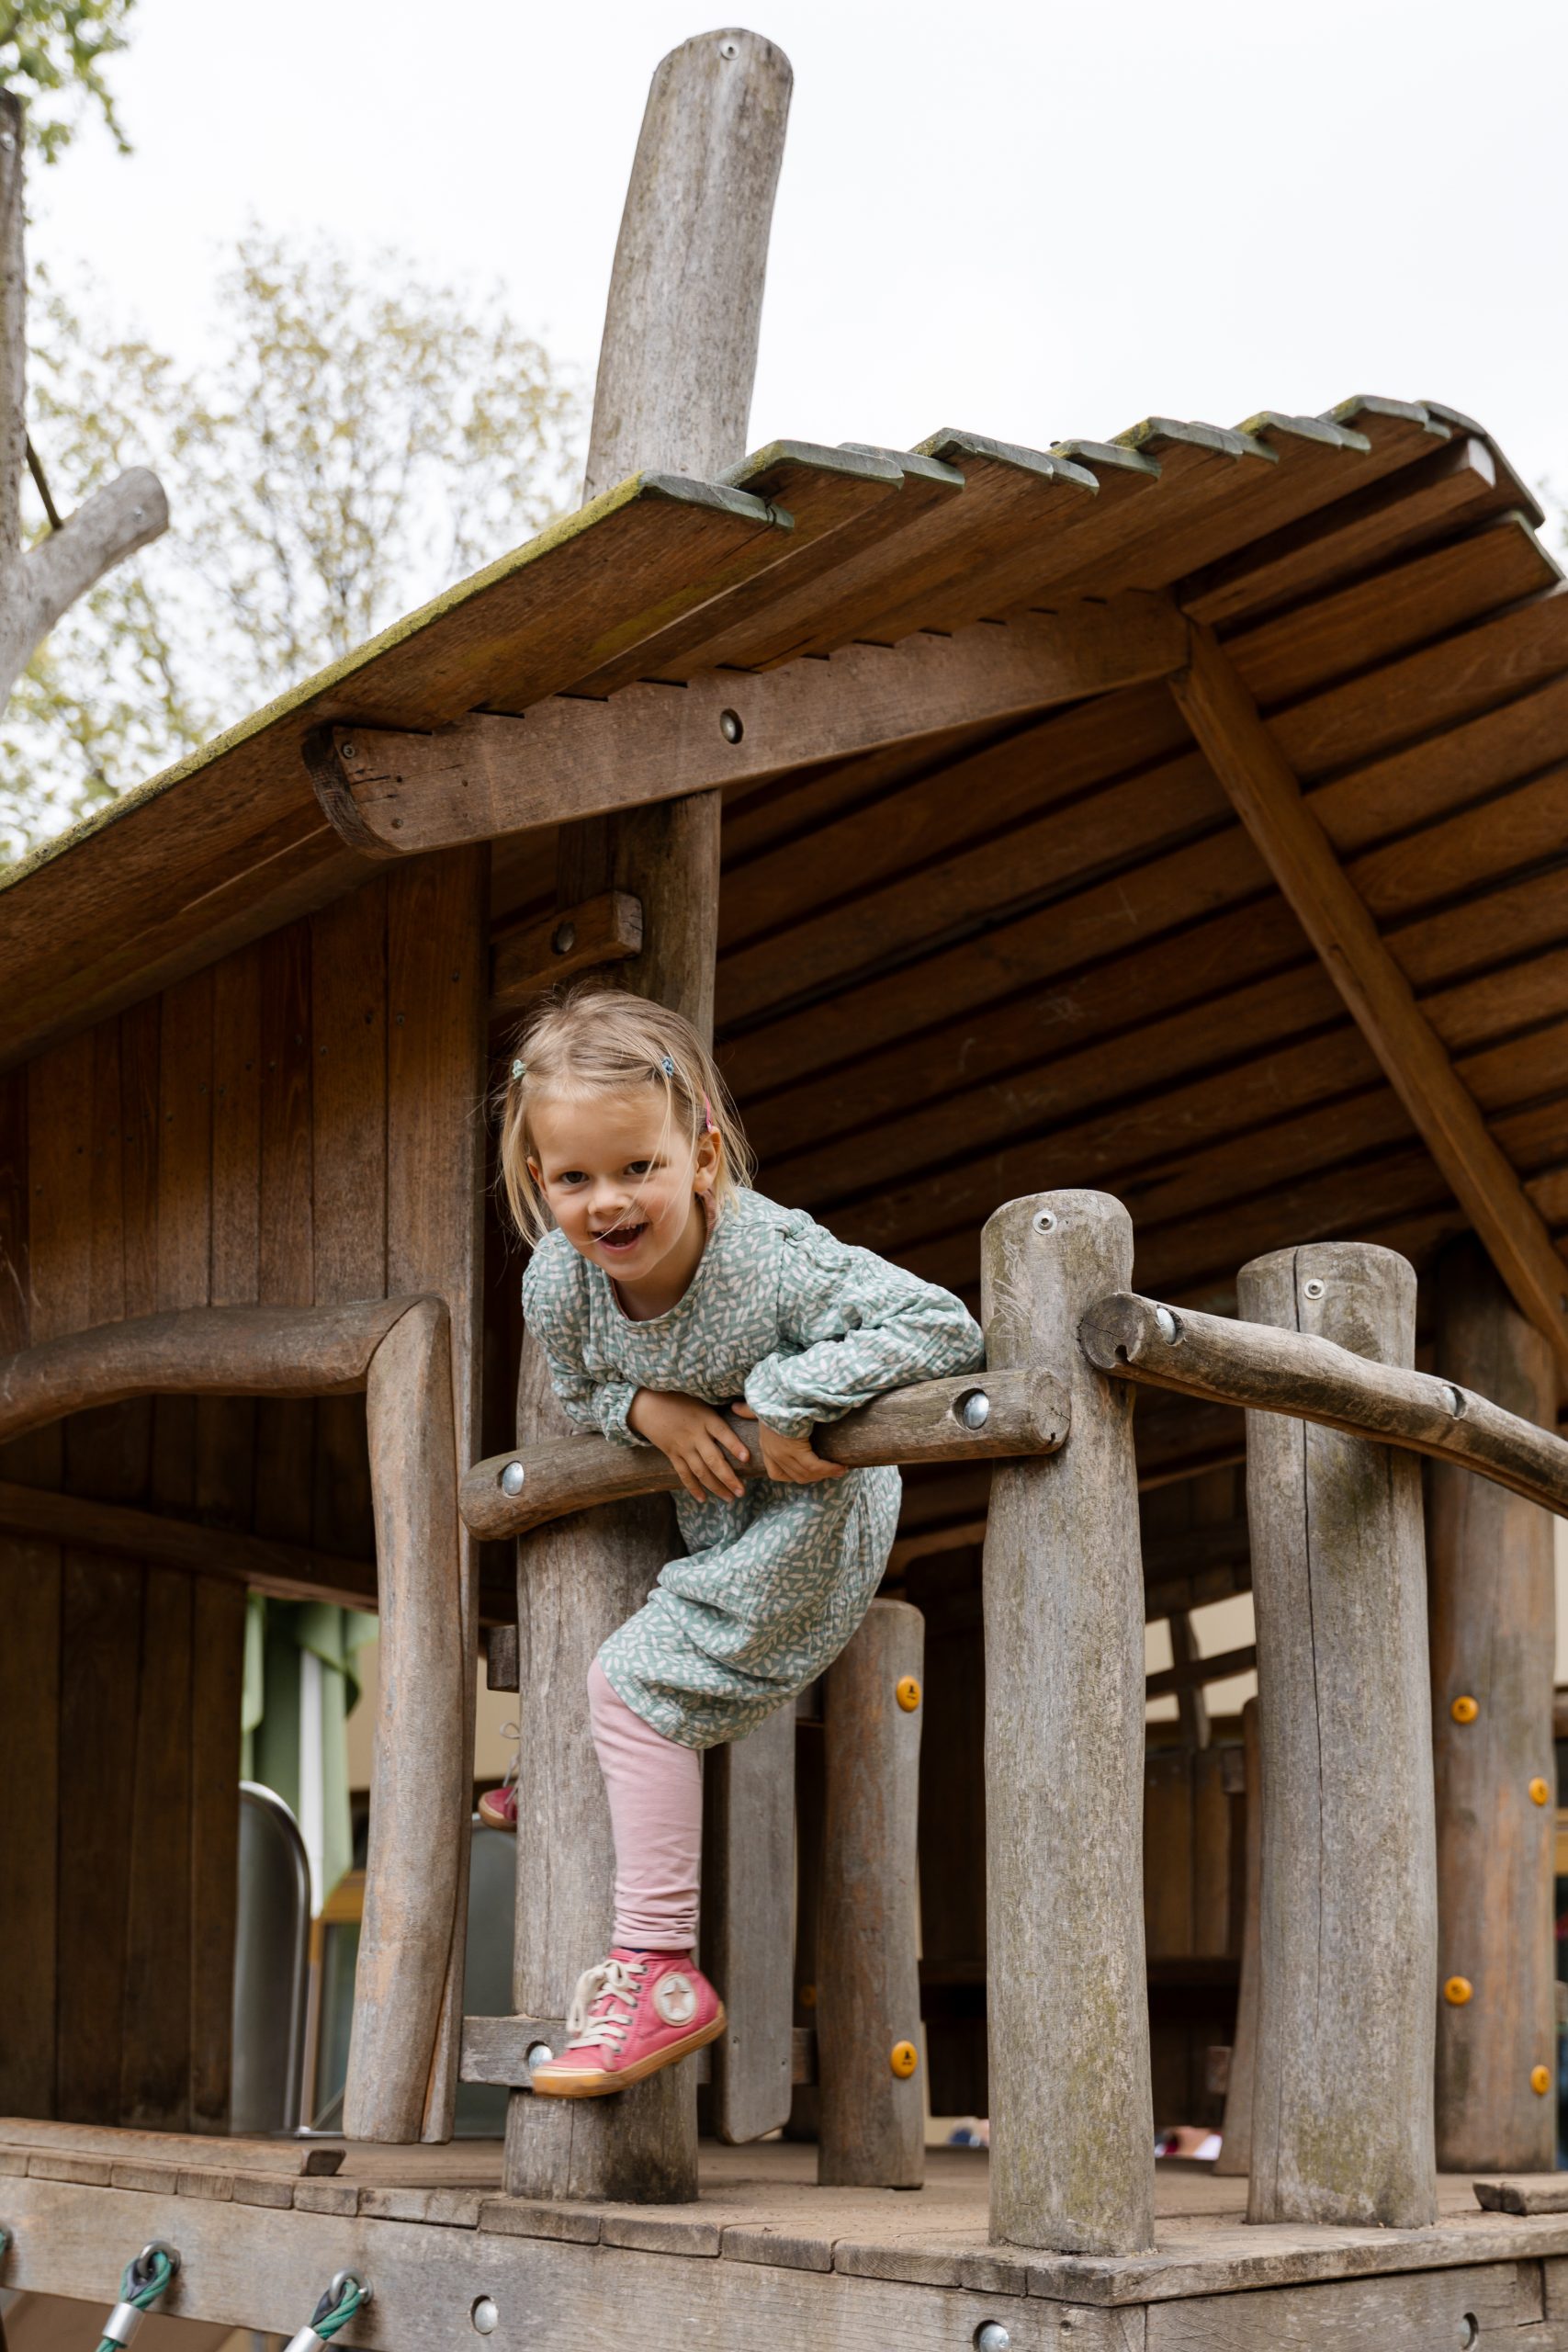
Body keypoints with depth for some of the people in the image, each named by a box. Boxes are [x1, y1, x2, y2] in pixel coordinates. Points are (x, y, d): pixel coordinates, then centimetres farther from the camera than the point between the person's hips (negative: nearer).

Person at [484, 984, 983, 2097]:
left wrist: (783, 1399, -38)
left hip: (810, 1514, -7)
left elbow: (947, 1331, -38)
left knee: (637, 1677, -15)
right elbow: (581, 1393, 3)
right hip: (701, 1509, 7)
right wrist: (645, 1409, -20)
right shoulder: (557, 1281, -19)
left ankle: (660, 1971, -5)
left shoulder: (771, 1258, -37)